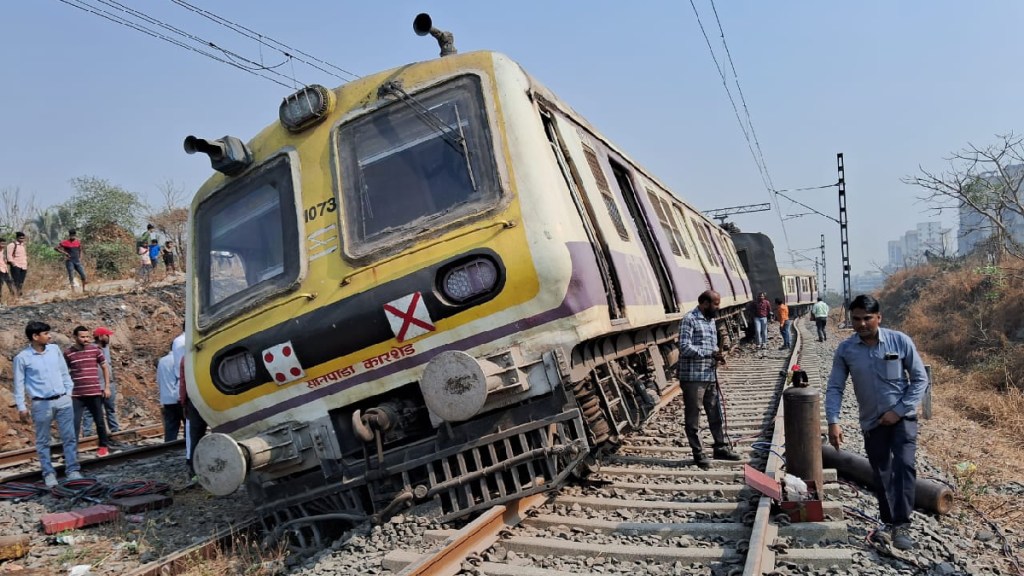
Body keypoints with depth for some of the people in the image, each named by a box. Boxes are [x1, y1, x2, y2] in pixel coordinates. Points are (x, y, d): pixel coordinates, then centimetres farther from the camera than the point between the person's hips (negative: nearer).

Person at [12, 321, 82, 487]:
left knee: (69, 437, 4)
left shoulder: (54, 349, 4)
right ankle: (49, 473, 17)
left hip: (63, 401, 3)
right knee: (43, 441, 7)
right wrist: (21, 407, -3)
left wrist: (69, 391, 9)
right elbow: (19, 384, -2)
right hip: (41, 404, -3)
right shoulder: (22, 357, -6)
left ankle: (73, 470, 11)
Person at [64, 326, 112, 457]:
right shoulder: (68, 353, -1)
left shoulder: (95, 349, 0)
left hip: (95, 393, 1)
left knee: (99, 421, 11)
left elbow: (105, 368, 9)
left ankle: (104, 446, 25)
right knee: (74, 423, -1)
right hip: (76, 394, -1)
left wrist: (107, 387, 5)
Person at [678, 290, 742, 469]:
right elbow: (684, 347, -20)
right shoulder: (689, 320, -12)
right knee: (693, 417, 3)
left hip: (710, 376, 8)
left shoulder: (711, 320, 15)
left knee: (716, 413, 16)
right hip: (693, 377, -8)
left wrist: (718, 355, 2)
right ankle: (698, 453, 12)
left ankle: (720, 448, 29)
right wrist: (711, 354, -21)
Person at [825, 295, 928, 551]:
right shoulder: (845, 349, -7)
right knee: (881, 475, 11)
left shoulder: (900, 341, -11)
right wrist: (833, 421, -17)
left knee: (903, 465, -19)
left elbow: (920, 379, -5)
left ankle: (902, 525, -14)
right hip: (872, 422, 2)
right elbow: (834, 387, -5)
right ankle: (889, 523, 27)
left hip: (902, 417, -2)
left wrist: (899, 410, -13)